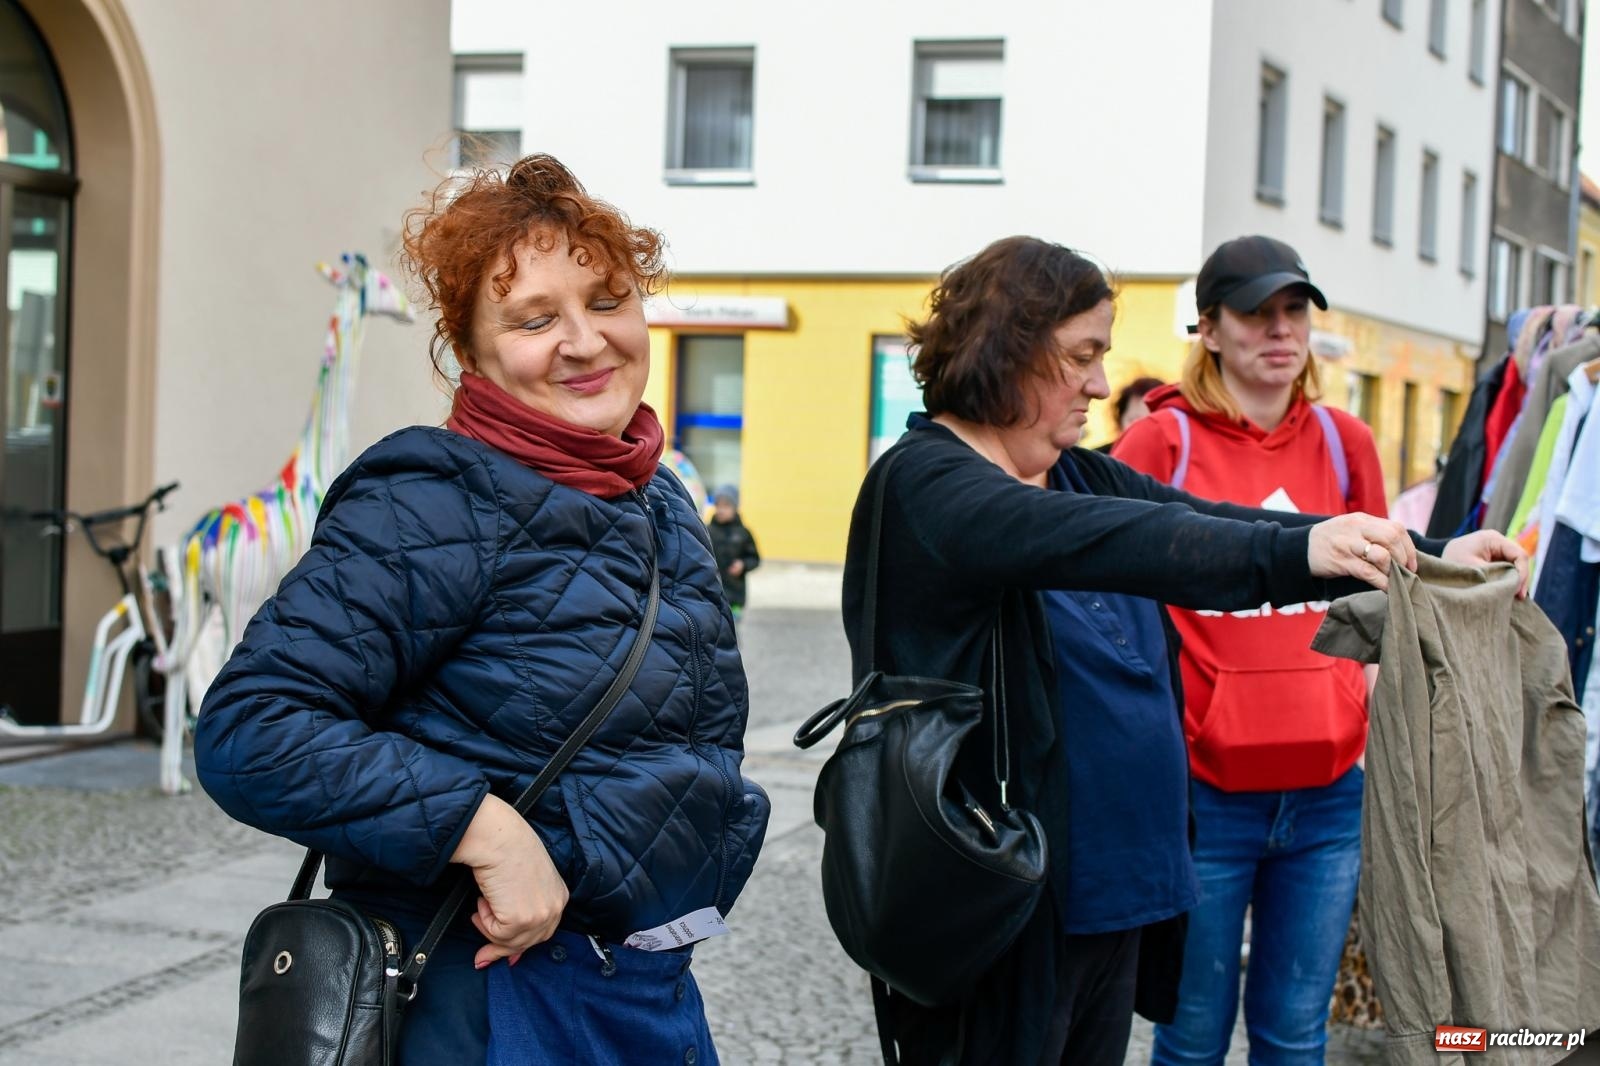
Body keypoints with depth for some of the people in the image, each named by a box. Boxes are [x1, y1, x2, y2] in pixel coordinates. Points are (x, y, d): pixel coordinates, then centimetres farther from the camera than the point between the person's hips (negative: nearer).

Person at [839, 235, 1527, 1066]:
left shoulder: (1085, 476, 12)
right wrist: (1292, 552, -40)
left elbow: (1215, 524, 2)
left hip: (1115, 896, 8)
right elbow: (1091, 540, -31)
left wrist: (1432, 558, -8)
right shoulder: (923, 482, -14)